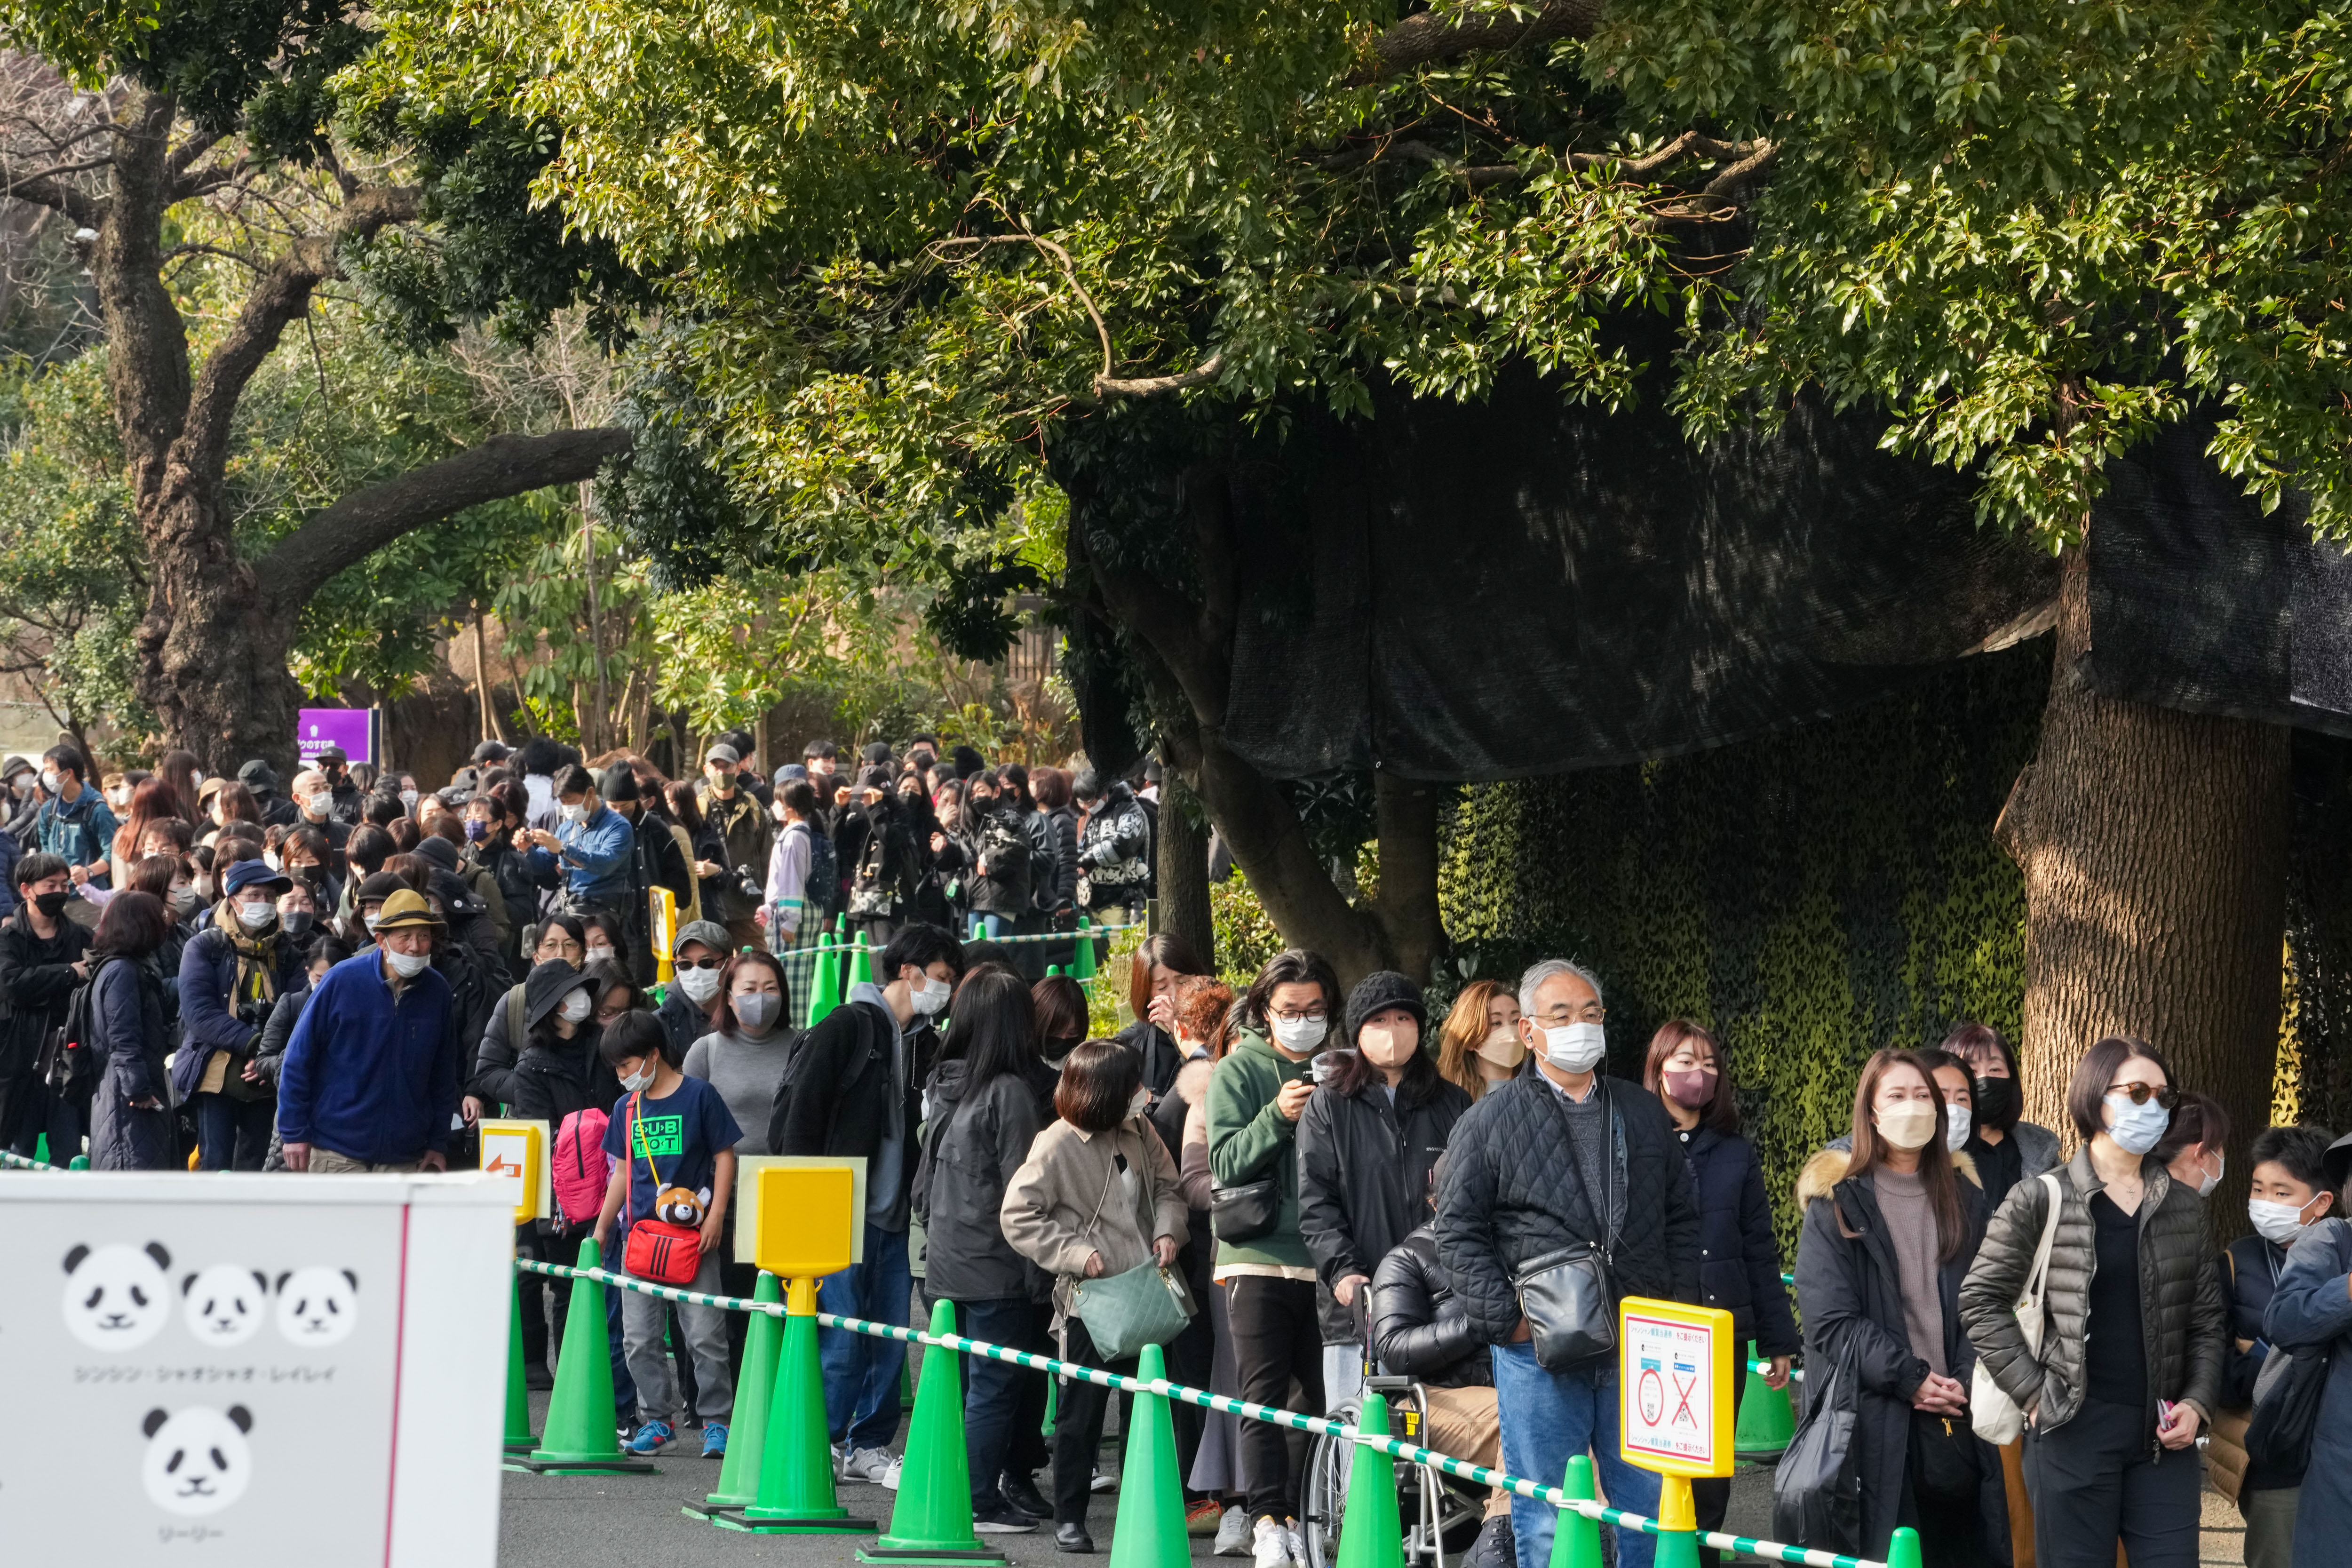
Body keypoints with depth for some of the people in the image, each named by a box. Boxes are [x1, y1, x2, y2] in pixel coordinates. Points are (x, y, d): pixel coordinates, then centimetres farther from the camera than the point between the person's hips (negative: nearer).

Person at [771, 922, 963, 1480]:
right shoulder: (845, 1028, -7)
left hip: (896, 1218, 6)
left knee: (892, 1336, 6)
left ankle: (870, 1446, 17)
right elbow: (798, 1113, -9)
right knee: (841, 1336, -7)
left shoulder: (927, 1043, 13)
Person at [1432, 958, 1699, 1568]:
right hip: (1540, 1354, -3)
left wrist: (1680, 1312, 8)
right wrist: (1507, 1320, -10)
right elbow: (1459, 1234, 0)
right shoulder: (1490, 1122, 2)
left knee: (1651, 1504, 6)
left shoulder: (1644, 1114, 15)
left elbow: (1681, 1220, 19)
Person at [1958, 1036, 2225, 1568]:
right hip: (2075, 1430, -4)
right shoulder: (2042, 1200, -1)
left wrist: (2197, 1403, -1)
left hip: (2164, 1438, 4)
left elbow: (2207, 1320, 14)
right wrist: (2034, 1393, -7)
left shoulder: (2183, 1208, 12)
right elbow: (1982, 1300, 0)